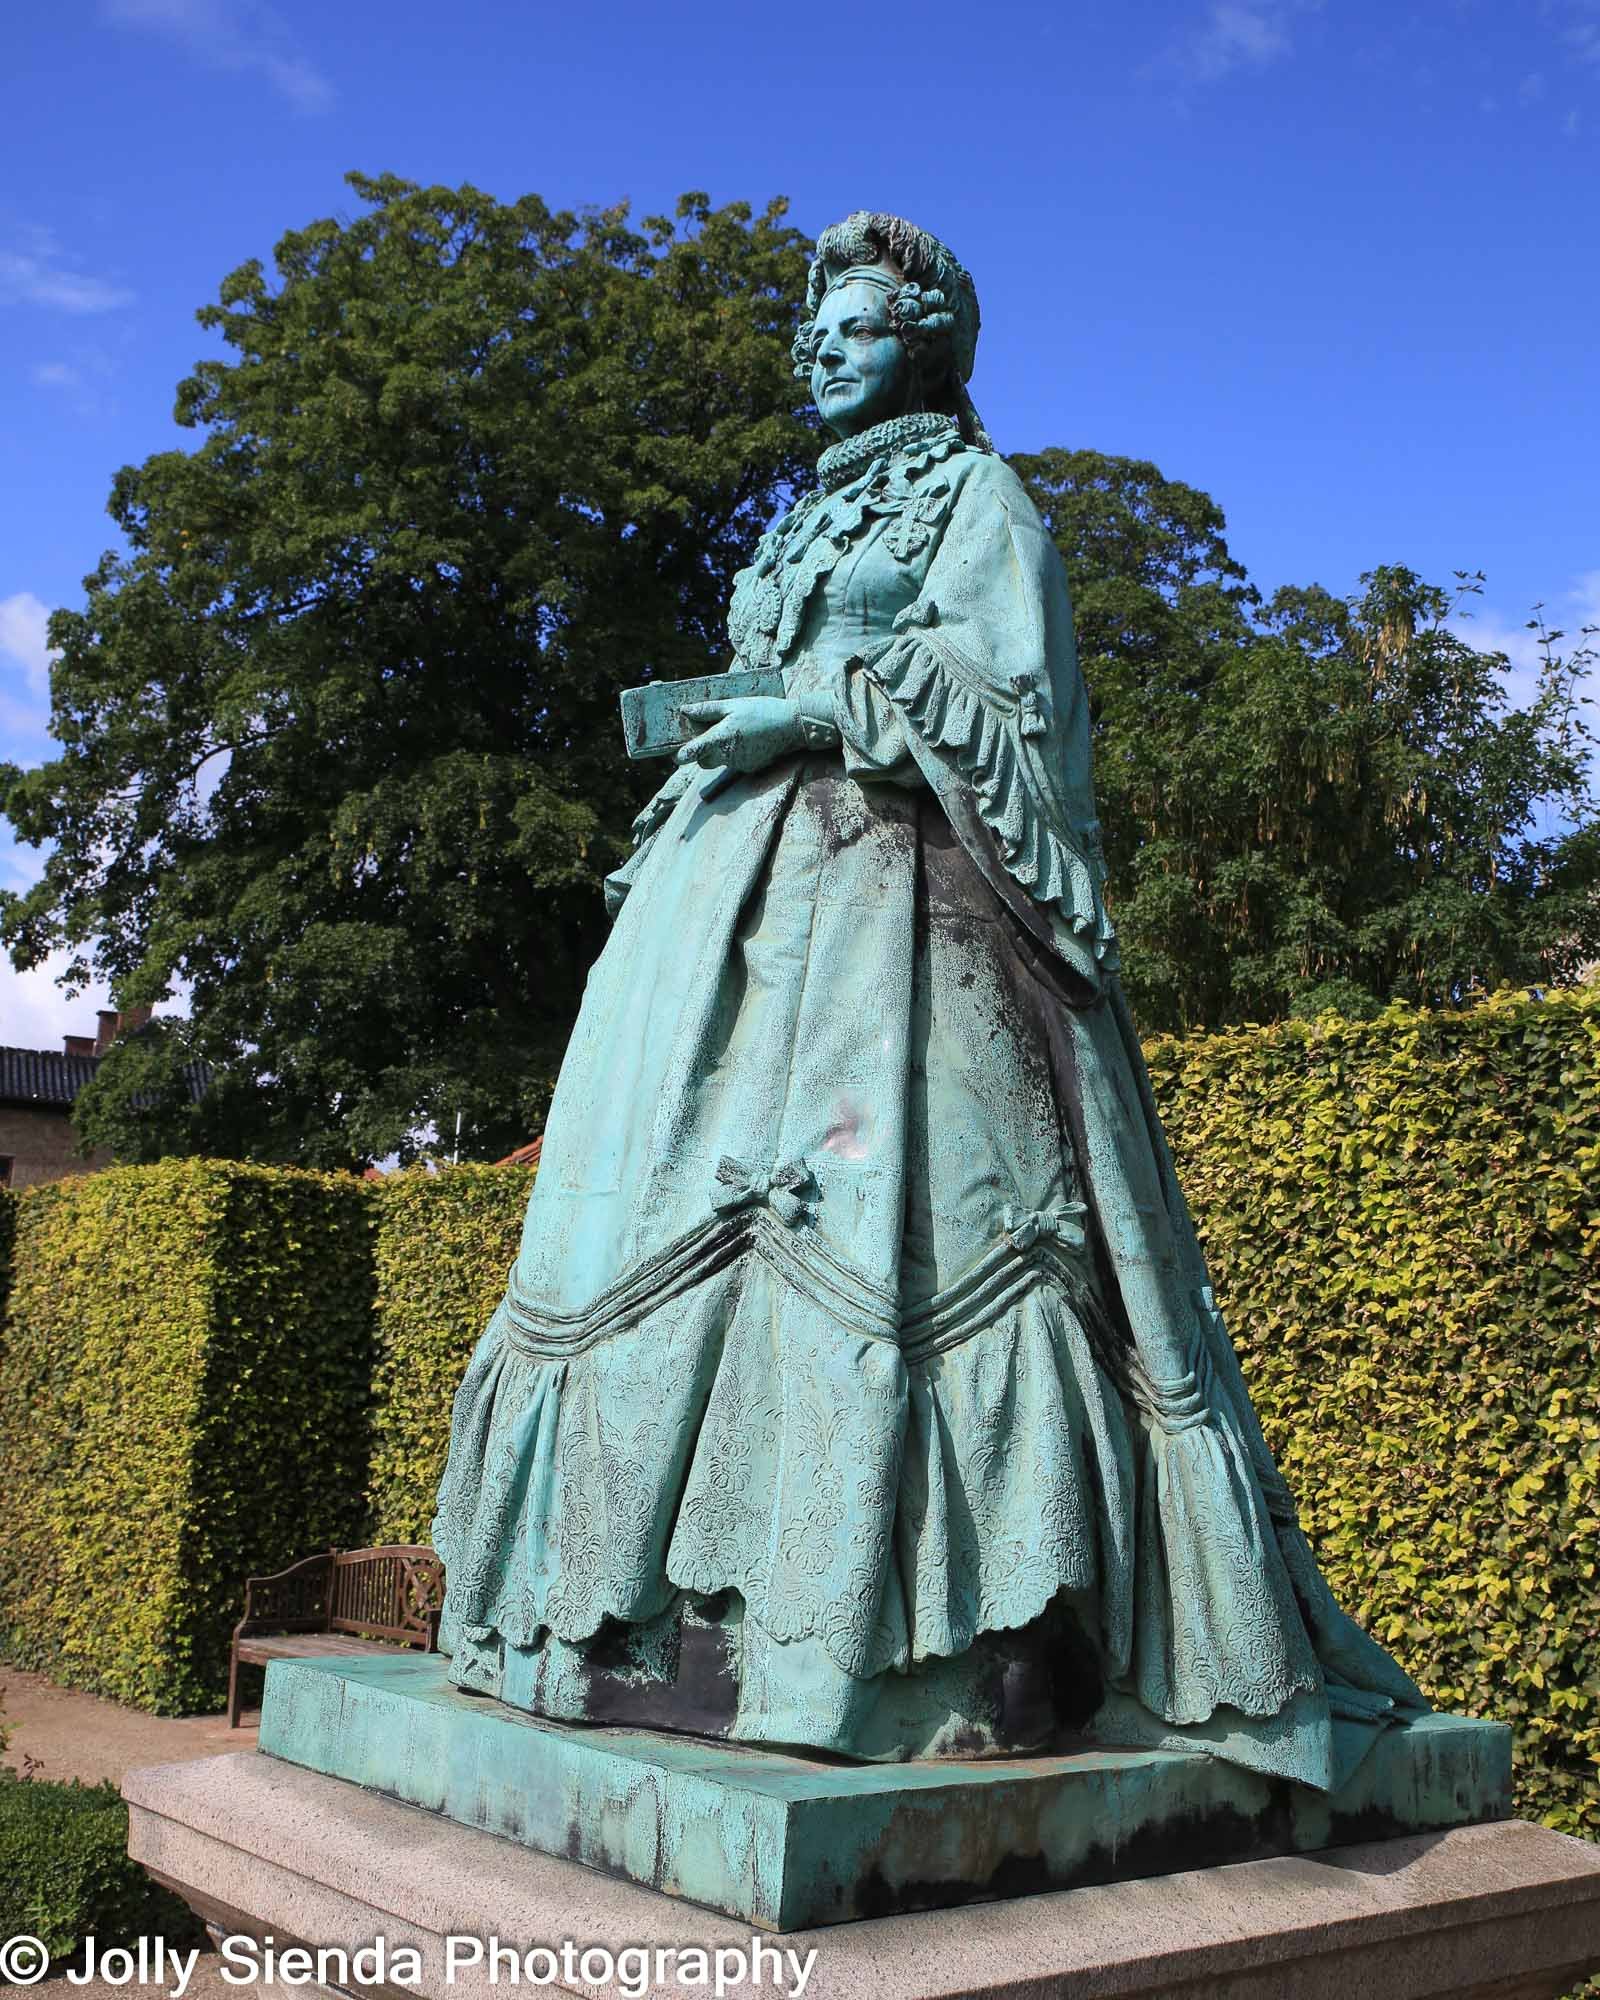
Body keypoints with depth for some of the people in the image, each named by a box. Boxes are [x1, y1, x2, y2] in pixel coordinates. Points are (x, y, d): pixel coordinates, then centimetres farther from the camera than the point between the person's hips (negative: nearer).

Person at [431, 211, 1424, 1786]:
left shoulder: (976, 494, 8)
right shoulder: (807, 523, 29)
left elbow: (1008, 698, -6)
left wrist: (829, 700, -12)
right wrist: (667, 841, 13)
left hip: (894, 889, -8)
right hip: (746, 890, 8)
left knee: (887, 1201, -20)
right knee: (693, 1188, -3)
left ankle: (976, 1646, -19)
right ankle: (692, 1601, -2)